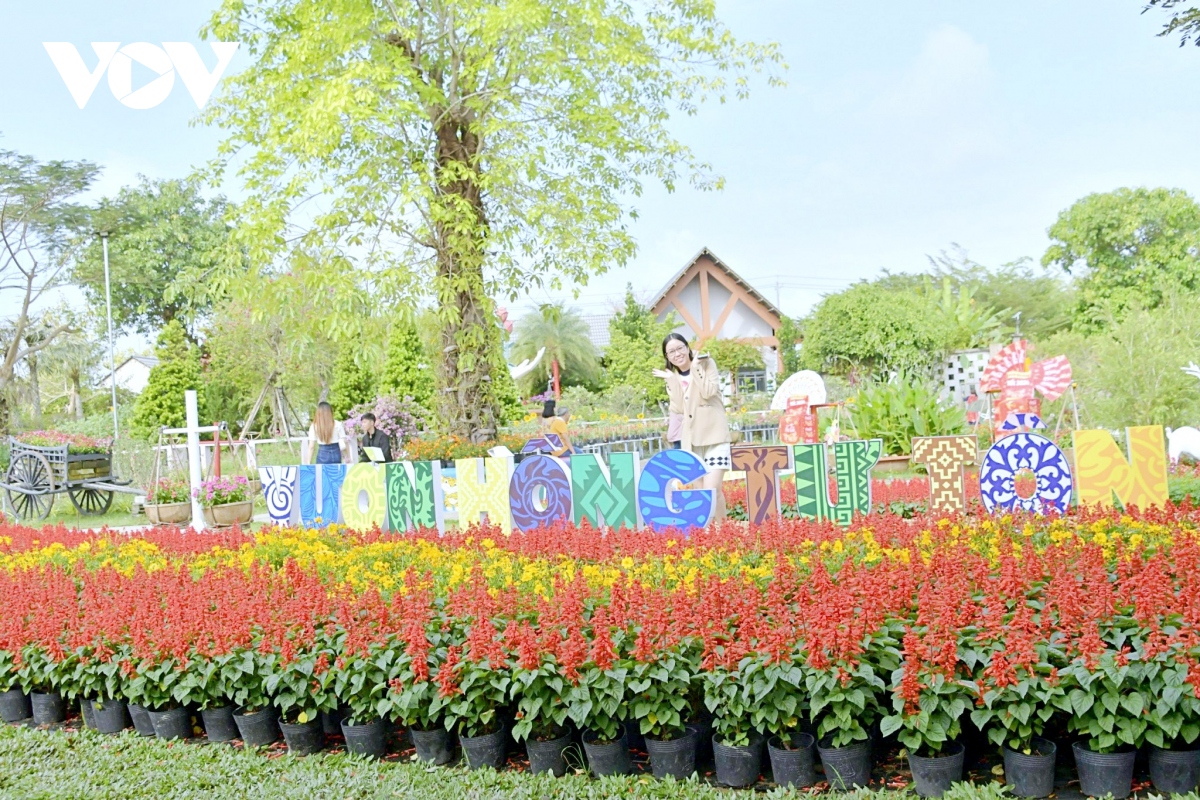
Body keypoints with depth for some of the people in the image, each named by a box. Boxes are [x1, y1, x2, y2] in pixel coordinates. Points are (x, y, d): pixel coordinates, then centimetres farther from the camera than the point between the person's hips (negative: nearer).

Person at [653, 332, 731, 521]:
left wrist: (695, 367, -12)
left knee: (711, 490, -16)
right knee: (701, 492, 9)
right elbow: (678, 408, -5)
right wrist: (672, 379, -6)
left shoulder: (706, 363, 0)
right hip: (692, 440, 5)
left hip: (714, 435, -5)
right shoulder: (672, 377, 9)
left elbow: (709, 392, -16)